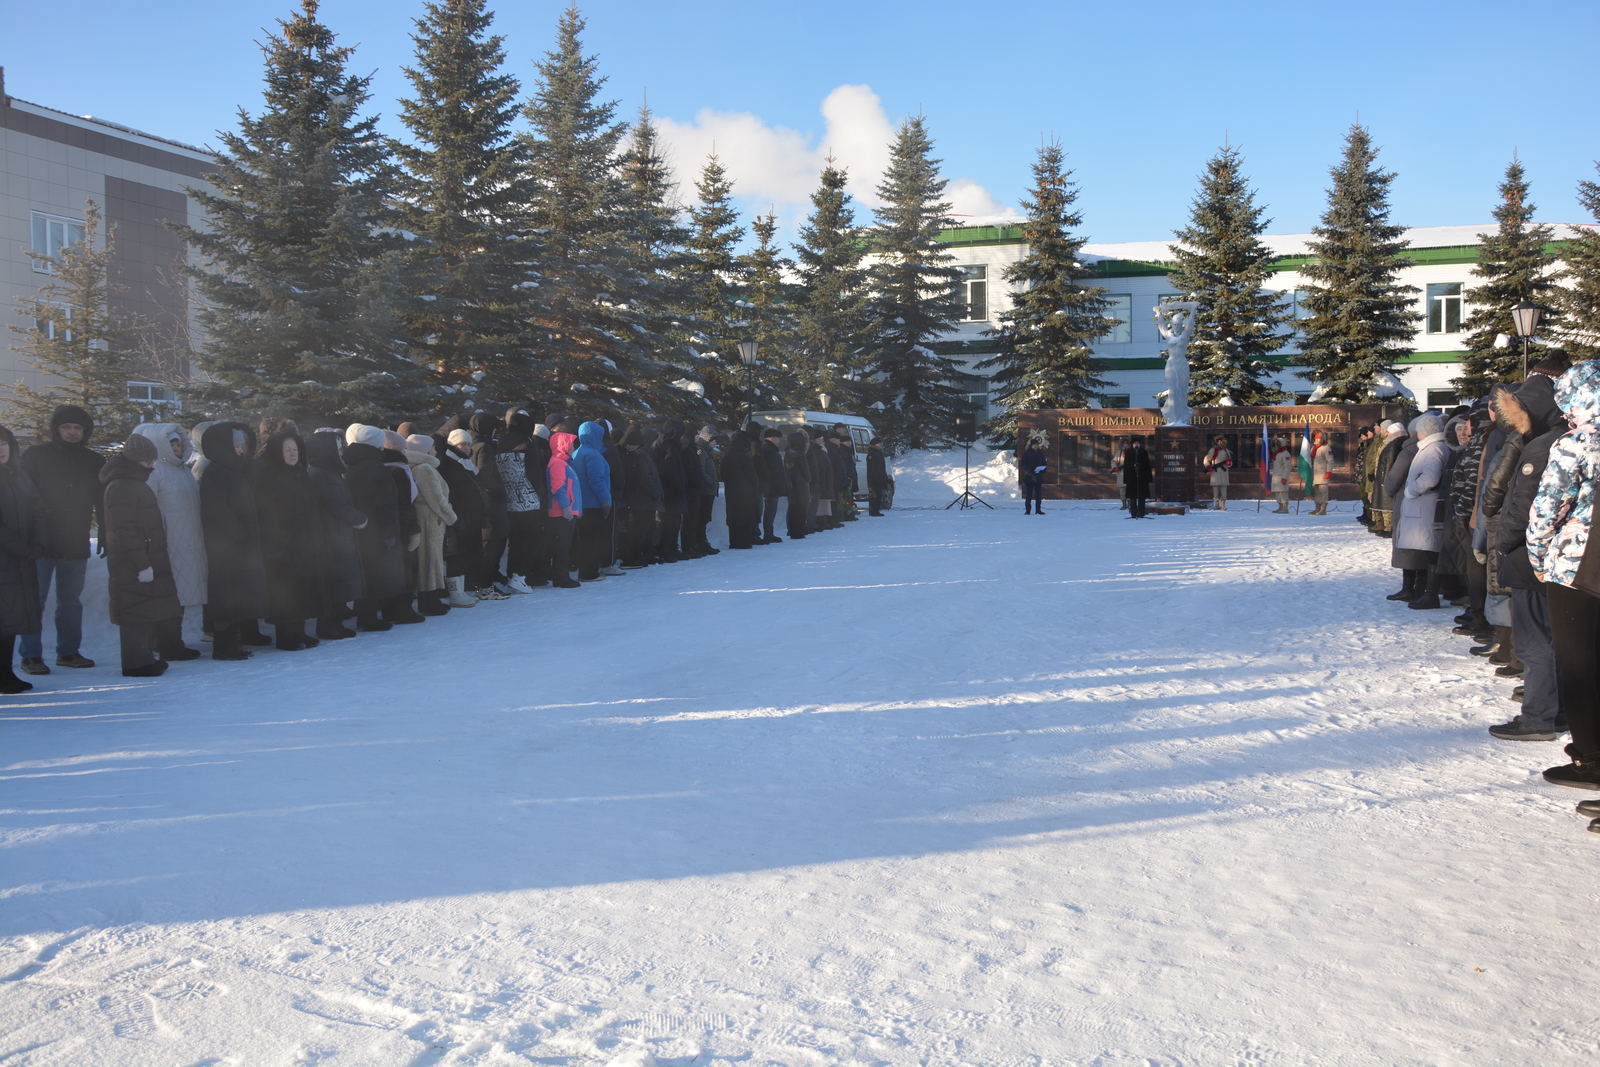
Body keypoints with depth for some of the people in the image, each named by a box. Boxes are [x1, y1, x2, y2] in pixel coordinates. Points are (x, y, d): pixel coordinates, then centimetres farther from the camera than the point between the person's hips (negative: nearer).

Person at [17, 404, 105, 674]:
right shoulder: (36, 456, 1)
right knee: (34, 599, -2)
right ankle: (31, 655, 3)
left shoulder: (95, 462, 10)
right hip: (40, 542, -3)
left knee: (71, 600, 9)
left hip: (76, 544, 3)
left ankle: (68, 651, 18)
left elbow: (103, 503, 14)